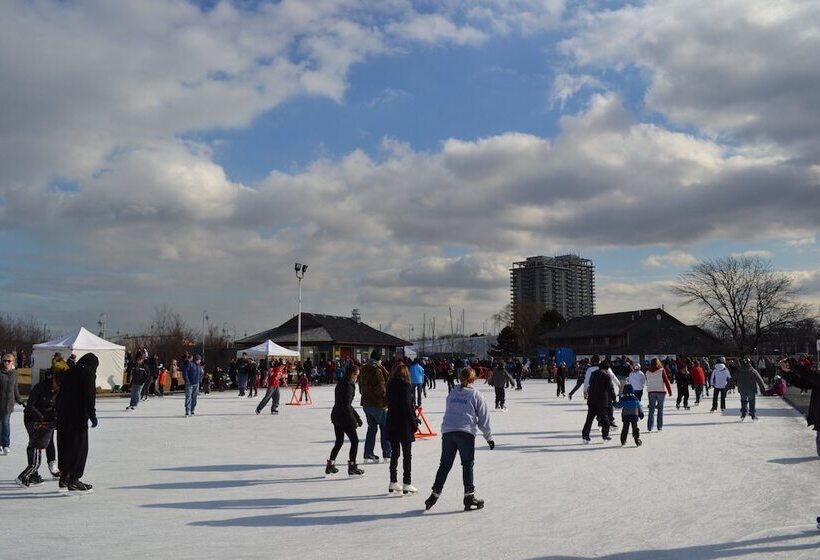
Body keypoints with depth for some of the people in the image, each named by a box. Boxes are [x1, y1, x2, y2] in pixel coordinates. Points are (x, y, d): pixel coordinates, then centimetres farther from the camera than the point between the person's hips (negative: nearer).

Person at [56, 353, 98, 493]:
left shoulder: (68, 372, 15)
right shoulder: (88, 372, -6)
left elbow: (60, 394, 14)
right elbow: (89, 395, -14)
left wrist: (59, 413, 17)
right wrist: (92, 415, -9)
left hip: (63, 416, 7)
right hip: (79, 416, -7)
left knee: (64, 446, 14)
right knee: (79, 447, 1)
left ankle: (64, 479, 20)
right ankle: (73, 481, 1)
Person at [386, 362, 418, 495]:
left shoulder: (390, 385, 5)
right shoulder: (405, 385, -14)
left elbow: (389, 404, 8)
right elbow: (407, 406, -17)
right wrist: (414, 423, -9)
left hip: (392, 423, 6)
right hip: (404, 424, -6)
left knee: (395, 453, 14)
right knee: (407, 454, 2)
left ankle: (393, 482, 17)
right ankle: (406, 483, 4)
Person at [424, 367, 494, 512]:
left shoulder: (452, 393, 14)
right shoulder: (476, 395, 2)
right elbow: (483, 418, 3)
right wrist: (489, 437, 9)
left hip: (447, 432, 4)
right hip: (466, 432, -4)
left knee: (445, 464, 12)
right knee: (467, 464, 4)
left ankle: (435, 494, 14)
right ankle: (469, 496, 3)